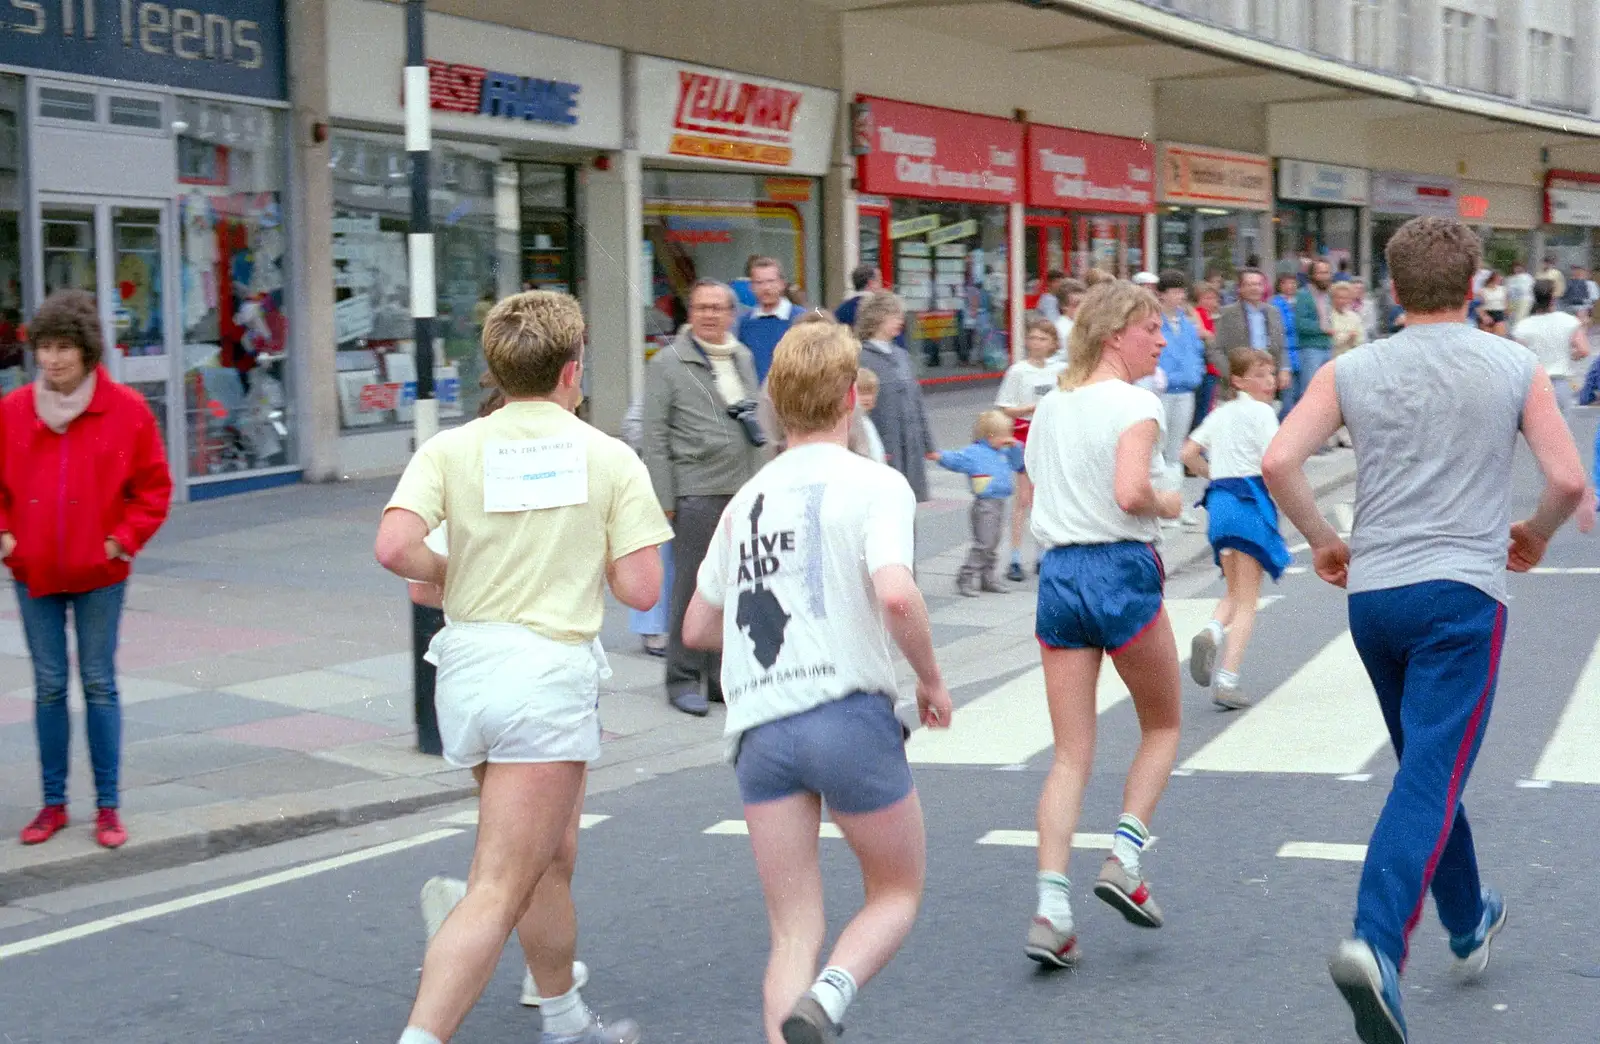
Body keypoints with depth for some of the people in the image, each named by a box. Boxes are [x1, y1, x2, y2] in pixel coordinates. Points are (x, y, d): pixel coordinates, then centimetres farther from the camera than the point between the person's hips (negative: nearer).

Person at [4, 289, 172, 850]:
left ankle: (108, 806, 12)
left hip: (99, 573, -2)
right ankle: (53, 804, 18)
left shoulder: (126, 409, -5)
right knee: (49, 687, 8)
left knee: (99, 685, 4)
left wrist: (124, 538, -7)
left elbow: (153, 486, 1)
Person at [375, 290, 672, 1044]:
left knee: (550, 856, 24)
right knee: (499, 891, -7)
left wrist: (451, 575, 7)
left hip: (466, 664, 6)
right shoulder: (611, 459, -2)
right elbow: (639, 589, -6)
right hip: (550, 674, -5)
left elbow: (394, 547, -13)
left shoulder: (450, 449, 2)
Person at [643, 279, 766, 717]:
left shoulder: (744, 358, 16)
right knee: (692, 587, -3)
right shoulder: (668, 363, -2)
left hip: (743, 490, 6)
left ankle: (723, 677, 18)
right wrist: (663, 499, -11)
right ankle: (684, 680, 8)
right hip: (695, 492, -5)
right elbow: (656, 435, -5)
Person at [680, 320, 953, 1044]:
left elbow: (698, 626, 21)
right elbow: (895, 594, -19)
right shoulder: (874, 484, -2)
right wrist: (931, 680, -3)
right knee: (896, 894, 15)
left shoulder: (747, 499, 15)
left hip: (757, 730, 4)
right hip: (849, 715, -4)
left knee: (793, 935, 9)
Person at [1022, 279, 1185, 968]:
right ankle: (1124, 858, 4)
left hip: (1057, 574, 6)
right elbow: (1130, 492, -21)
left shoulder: (1049, 407, 13)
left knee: (1071, 755, 6)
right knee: (1162, 727, 18)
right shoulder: (1135, 405, -8)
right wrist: (1169, 503, -3)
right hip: (1121, 571, -6)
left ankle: (1051, 907, -5)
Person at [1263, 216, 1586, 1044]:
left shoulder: (1352, 371, 4)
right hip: (1461, 593, -3)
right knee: (1432, 779, -10)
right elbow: (1568, 480, -3)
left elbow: (1279, 461, -9)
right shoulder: (1515, 368, 1)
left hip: (1372, 594, 4)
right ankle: (1375, 943, -30)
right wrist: (1534, 535, 17)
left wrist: (1321, 539, 7)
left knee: (1427, 766, 21)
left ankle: (1469, 924, 38)